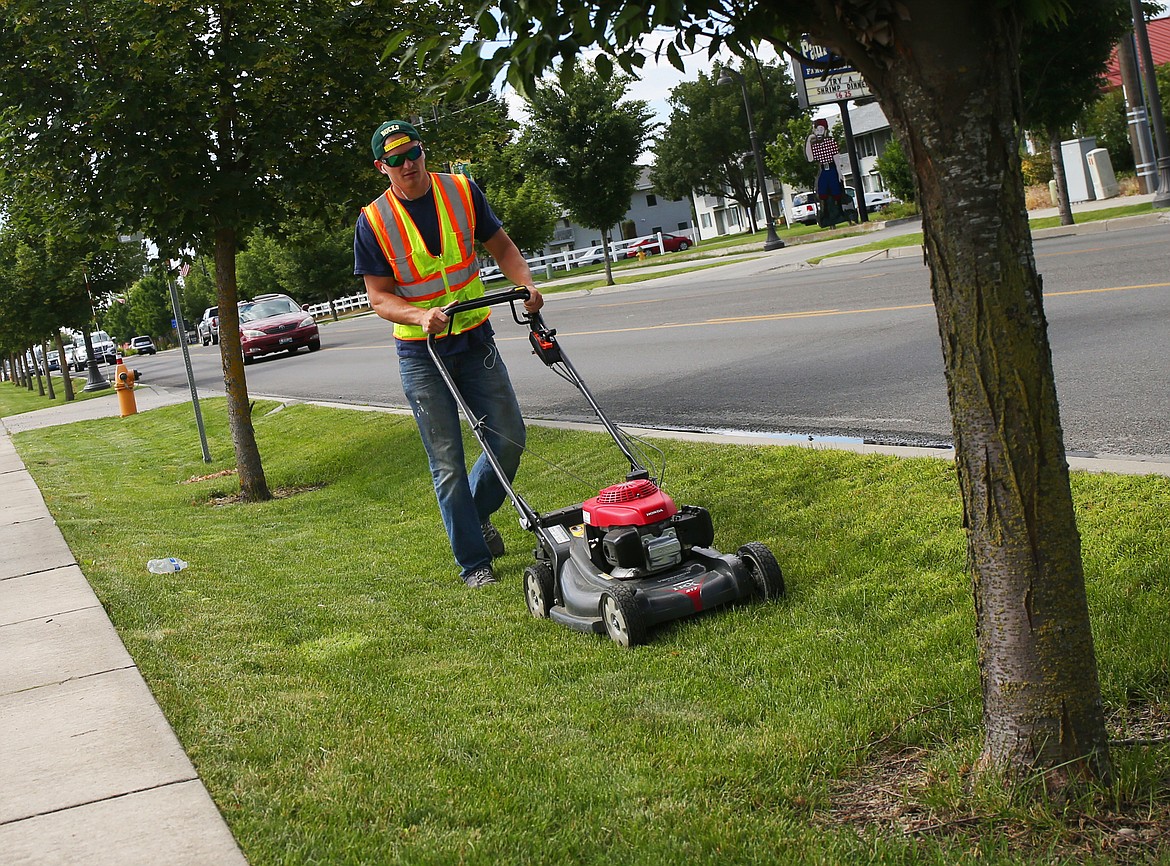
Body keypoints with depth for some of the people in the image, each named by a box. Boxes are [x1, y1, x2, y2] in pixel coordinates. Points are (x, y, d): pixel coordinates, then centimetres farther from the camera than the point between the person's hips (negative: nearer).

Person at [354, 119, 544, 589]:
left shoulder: (462, 191, -2)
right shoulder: (373, 221, -9)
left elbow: (500, 246, 7)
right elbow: (380, 296, -8)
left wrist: (526, 284, -11)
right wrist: (423, 316, -27)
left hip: (476, 338, 3)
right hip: (421, 352, -3)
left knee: (509, 439, 2)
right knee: (447, 462, -1)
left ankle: (476, 513, 30)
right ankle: (473, 562, 9)